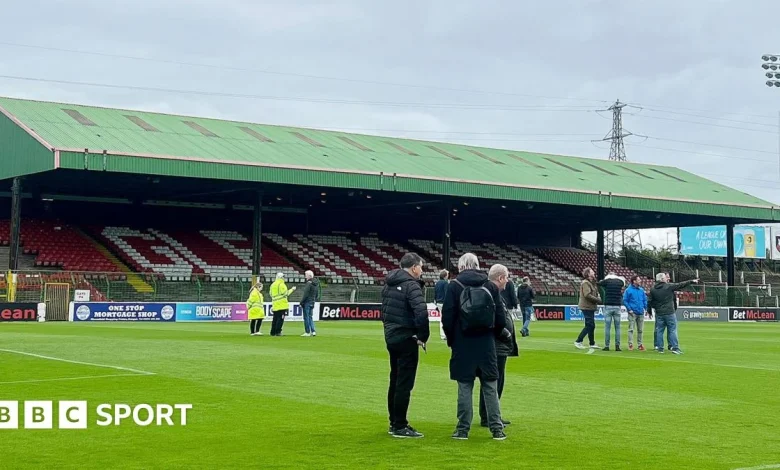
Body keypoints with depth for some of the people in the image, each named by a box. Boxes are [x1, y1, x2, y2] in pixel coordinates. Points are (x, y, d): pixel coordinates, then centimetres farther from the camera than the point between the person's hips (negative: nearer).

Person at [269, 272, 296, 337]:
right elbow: (285, 293, -13)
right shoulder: (281, 284, -10)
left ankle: (273, 332, 12)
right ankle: (278, 332, -8)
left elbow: (271, 294, 17)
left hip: (275, 305, 7)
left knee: (275, 319, 12)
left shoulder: (272, 285, 13)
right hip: (282, 305, -7)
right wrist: (292, 290, -1)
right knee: (280, 319, -5)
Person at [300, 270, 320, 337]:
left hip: (307, 302, -8)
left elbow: (305, 295, -18)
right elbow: (317, 295, 17)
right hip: (312, 303, 8)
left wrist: (301, 302, -12)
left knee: (306, 317, -1)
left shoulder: (309, 283, -15)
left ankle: (307, 332, 0)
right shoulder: (316, 284, 11)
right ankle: (313, 331, 8)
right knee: (310, 317, 14)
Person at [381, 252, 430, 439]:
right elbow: (421, 312, -26)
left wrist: (389, 326, 15)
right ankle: (400, 426, -1)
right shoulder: (411, 286, -16)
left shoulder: (389, 284, 11)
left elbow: (384, 309, 16)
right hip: (406, 338, -9)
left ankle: (394, 423, 25)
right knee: (404, 384, -3)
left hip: (391, 337, 9)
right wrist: (423, 336, -14)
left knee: (395, 381, 17)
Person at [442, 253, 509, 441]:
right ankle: (497, 429, 8)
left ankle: (463, 429, 5)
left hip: (463, 344, -2)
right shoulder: (490, 286, 3)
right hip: (486, 345, 2)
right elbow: (501, 318, 1)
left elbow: (447, 317, -7)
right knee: (490, 386, 7)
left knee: (465, 387, 3)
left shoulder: (455, 285, -4)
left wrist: (452, 339, 7)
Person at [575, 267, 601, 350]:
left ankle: (592, 344, 22)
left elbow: (596, 293, 21)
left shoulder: (592, 283, 17)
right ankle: (578, 341, -7)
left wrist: (598, 296, -1)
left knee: (591, 326, 14)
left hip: (591, 307, 10)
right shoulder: (585, 283, -14)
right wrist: (597, 300, -15)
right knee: (589, 325, -10)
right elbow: (587, 295, -23)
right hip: (587, 307, -10)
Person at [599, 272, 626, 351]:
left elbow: (599, 283, 14)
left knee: (607, 327, 0)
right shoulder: (620, 281, 6)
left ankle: (607, 346, -1)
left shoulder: (606, 281, 1)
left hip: (608, 306, -1)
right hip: (617, 307, 2)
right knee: (617, 327, 6)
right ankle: (617, 346, 2)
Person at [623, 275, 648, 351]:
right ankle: (630, 344, -5)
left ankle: (640, 344, 17)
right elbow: (625, 300, -5)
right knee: (631, 329, -6)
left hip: (641, 313, 5)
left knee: (640, 330, 9)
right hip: (632, 313, -5)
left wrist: (645, 309, 3)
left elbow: (645, 300, 14)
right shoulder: (629, 290, -5)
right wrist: (629, 309, -12)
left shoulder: (641, 290, 9)